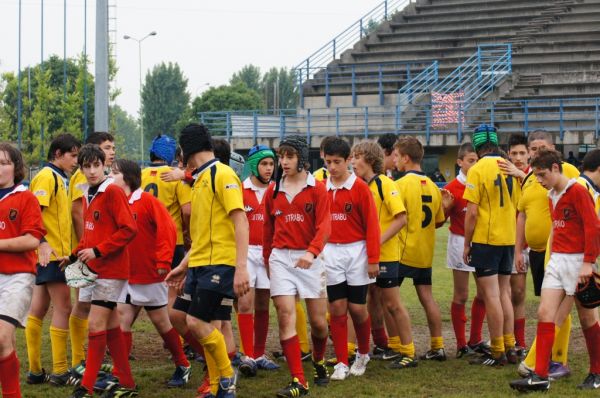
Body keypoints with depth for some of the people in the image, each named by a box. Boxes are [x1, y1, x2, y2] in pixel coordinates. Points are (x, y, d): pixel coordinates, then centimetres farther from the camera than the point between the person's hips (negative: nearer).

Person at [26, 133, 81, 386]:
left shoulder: (59, 178, 18)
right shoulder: (47, 176, -11)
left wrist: (67, 250, 17)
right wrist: (42, 242, -31)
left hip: (53, 254, 9)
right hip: (51, 254, -9)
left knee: (38, 311, 9)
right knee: (63, 309, -6)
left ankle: (35, 371, 12)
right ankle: (59, 372, -4)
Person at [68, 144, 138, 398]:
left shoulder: (113, 192, -13)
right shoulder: (88, 196, 12)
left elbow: (129, 229, -18)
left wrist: (97, 251, -19)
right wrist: (75, 256, 9)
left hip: (111, 269, -8)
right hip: (93, 269, 8)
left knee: (96, 324, -10)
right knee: (111, 325, 11)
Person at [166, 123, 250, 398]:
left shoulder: (223, 175, -10)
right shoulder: (200, 180, 17)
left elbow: (240, 222, -17)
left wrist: (241, 268, -24)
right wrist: (184, 266, 23)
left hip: (220, 264, -8)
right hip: (199, 263, 8)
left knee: (198, 322, -13)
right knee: (208, 328, 5)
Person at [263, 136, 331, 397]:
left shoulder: (317, 189, -3)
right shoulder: (273, 191, 7)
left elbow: (324, 226, -13)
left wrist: (312, 252, -28)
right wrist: (267, 260, 19)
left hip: (309, 259, -2)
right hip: (281, 258, 2)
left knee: (318, 321, 5)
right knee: (286, 317, -9)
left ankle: (318, 361, 36)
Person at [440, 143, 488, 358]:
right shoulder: (453, 188, -8)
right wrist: (445, 206, -22)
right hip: (460, 242, -4)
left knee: (483, 293, 8)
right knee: (461, 295, 1)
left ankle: (475, 341, 22)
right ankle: (461, 345, 9)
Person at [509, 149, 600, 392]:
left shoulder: (577, 191, -12)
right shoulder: (551, 196, 13)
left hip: (577, 260, -7)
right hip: (557, 260, 8)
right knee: (544, 313, -4)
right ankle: (540, 377, -8)